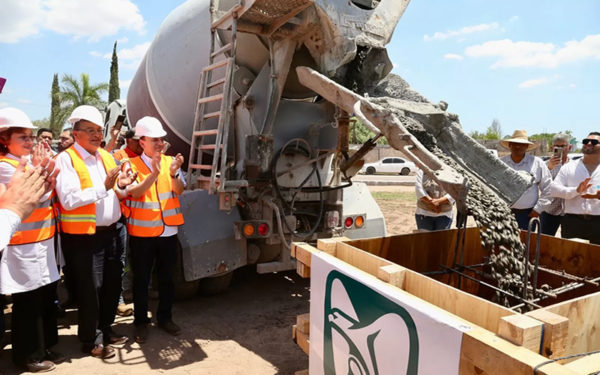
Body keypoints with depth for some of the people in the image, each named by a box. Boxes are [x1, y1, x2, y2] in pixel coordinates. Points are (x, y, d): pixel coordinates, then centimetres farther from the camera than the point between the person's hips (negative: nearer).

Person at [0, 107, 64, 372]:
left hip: (42, 241, 8)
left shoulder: (30, 162, 11)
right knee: (28, 302, 3)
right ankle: (27, 354, 18)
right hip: (23, 246, -8)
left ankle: (44, 348, 28)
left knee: (46, 297, 14)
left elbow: (47, 198, 10)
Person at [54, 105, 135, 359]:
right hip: (84, 236, -7)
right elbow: (69, 200, -22)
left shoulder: (106, 156, 11)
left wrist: (121, 187, -3)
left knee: (112, 284, 16)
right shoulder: (66, 159, -11)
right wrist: (103, 187, -25)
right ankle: (91, 340, 22)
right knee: (90, 289, 5)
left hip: (113, 231, 7)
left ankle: (106, 329, 35)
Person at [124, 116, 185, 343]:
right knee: (141, 279, 8)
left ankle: (165, 317, 30)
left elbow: (179, 191, -7)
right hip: (142, 232, -3)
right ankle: (141, 322, 23)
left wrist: (174, 173, -26)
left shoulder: (170, 161, 3)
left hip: (168, 230, 3)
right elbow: (135, 192, -19)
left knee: (167, 277, 13)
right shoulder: (132, 164, -6)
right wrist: (154, 173, -32)